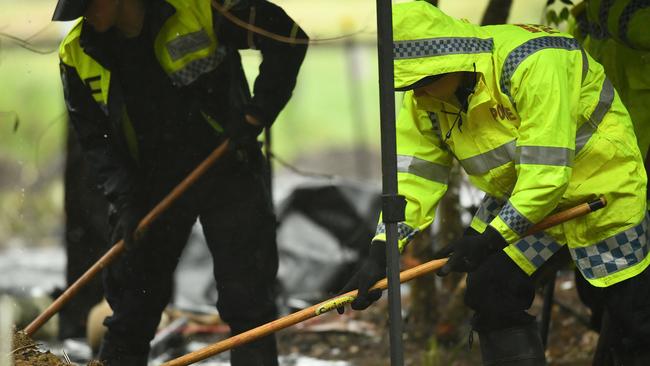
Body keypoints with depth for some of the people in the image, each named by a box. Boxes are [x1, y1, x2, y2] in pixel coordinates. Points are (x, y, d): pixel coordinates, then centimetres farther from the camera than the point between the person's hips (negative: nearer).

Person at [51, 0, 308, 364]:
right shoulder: (78, 56, -5)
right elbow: (95, 138, 2)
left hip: (226, 172, -3)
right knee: (130, 311, 4)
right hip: (151, 184, 3)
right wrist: (125, 200, -12)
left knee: (248, 303, -5)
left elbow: (287, 38, -9)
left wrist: (256, 113, -15)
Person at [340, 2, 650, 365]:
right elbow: (412, 173, -11)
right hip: (516, 195, 7)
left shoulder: (532, 63, -35)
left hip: (599, 182, -7)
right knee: (490, 292, 0)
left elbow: (545, 171, -35)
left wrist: (487, 240, -31)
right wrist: (380, 256, -22)